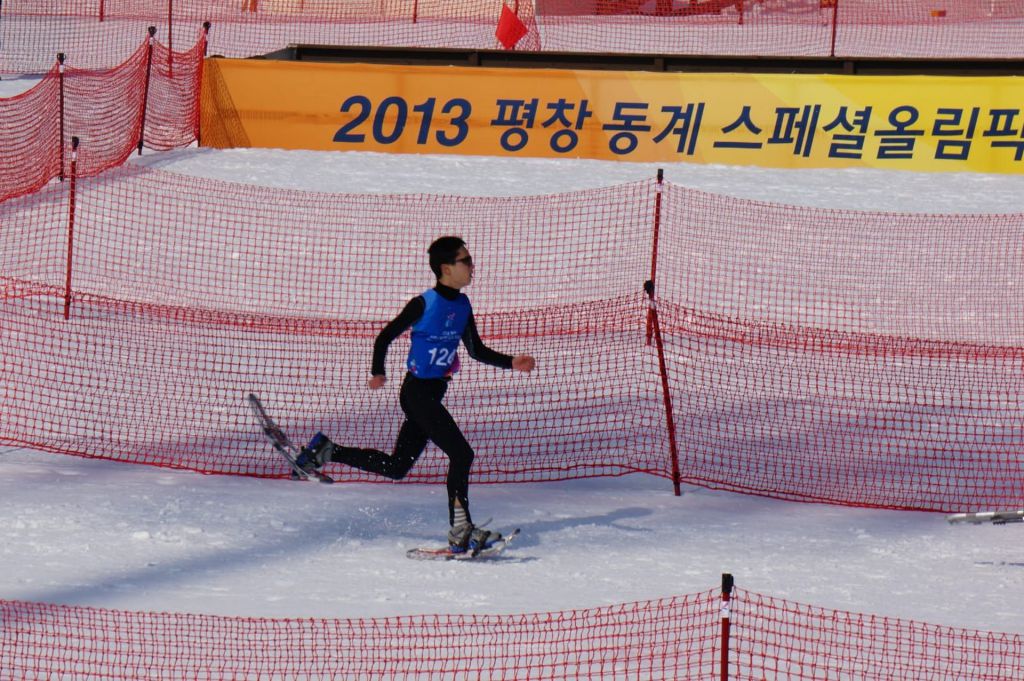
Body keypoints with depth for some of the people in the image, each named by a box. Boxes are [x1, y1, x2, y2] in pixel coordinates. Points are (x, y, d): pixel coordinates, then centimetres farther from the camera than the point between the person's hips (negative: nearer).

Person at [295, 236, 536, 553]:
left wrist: (511, 362, 3)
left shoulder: (462, 305, 9)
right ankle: (460, 532, -13)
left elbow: (477, 350, 15)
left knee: (397, 466, 13)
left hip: (434, 394, 8)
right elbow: (386, 336, -6)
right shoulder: (425, 303, -14)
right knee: (461, 454, -15)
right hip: (417, 392, -8)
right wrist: (378, 373, -11)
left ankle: (325, 451, 24)